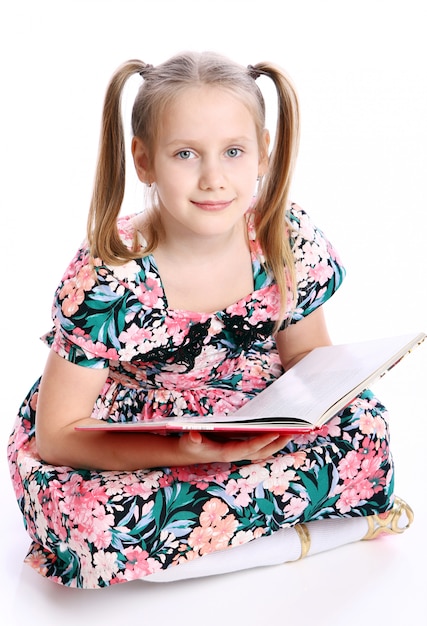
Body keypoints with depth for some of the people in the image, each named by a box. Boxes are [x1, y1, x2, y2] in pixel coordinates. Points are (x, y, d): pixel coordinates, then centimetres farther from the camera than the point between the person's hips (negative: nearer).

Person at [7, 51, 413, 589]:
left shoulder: (291, 242, -14)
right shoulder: (107, 282, -24)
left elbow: (307, 357, 4)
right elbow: (56, 437, -20)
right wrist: (180, 451, -34)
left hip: (252, 434, 3)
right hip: (122, 444, -2)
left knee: (361, 430, -20)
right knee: (90, 533, -34)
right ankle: (307, 535, -18)